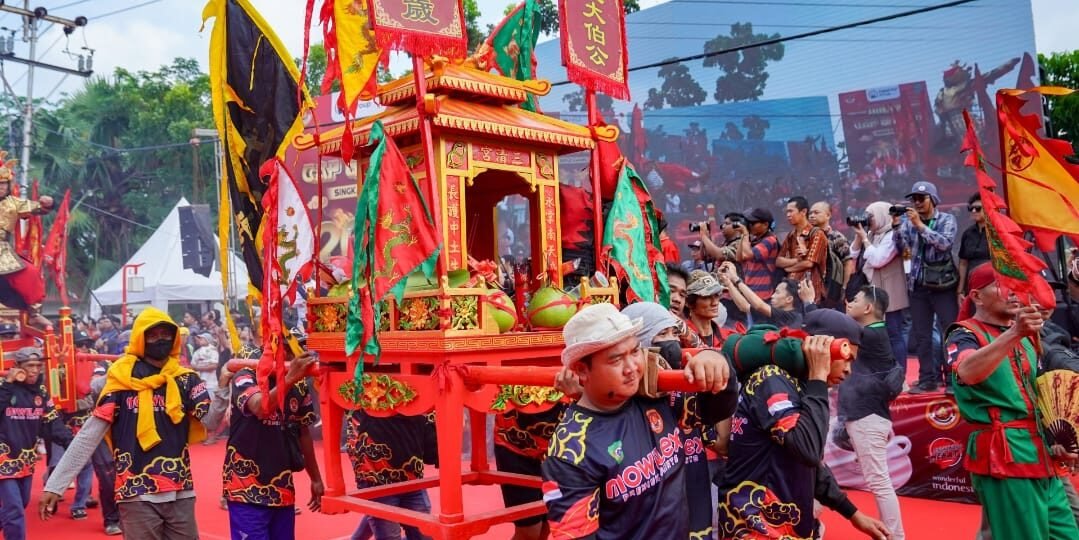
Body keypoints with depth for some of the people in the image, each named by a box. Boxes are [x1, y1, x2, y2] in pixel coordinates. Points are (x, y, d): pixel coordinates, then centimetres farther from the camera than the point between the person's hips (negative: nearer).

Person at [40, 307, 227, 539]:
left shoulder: (186, 379, 4)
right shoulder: (122, 380, -2)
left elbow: (211, 421, -6)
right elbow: (88, 436, -3)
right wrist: (54, 484, -6)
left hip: (180, 493, 2)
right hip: (138, 494, -2)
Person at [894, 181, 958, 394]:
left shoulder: (947, 219, 1)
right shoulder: (909, 221, 8)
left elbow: (945, 243, -17)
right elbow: (901, 249, -2)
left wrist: (920, 225, -20)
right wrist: (897, 226, -15)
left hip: (943, 284, -3)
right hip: (918, 286, 3)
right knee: (921, 335, 5)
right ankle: (927, 379, 12)